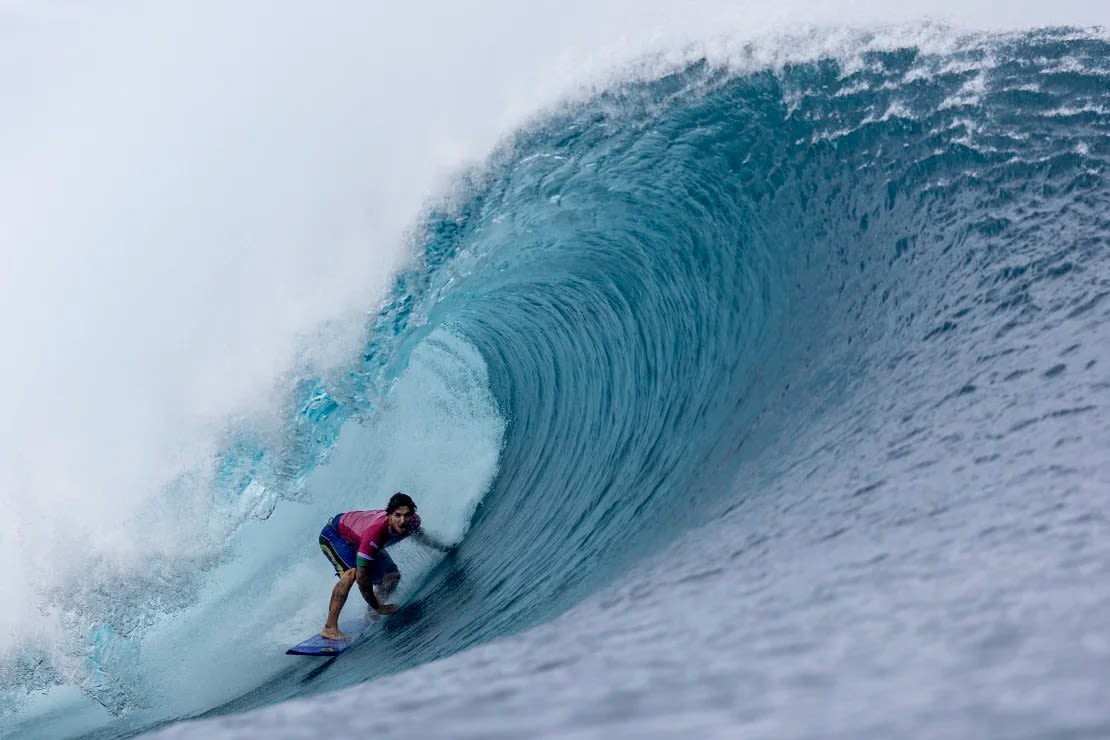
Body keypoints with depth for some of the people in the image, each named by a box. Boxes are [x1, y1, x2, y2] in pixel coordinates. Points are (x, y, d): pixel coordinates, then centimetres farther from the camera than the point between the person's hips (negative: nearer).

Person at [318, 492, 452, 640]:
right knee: (351, 572, -34)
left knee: (392, 577, 1)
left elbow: (418, 533, 7)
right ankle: (330, 627, -32)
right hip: (334, 534, -8)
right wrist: (377, 607, -27)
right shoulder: (375, 532, -45)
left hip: (357, 535, 8)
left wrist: (442, 547, 9)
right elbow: (361, 577, -38)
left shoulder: (413, 521, -24)